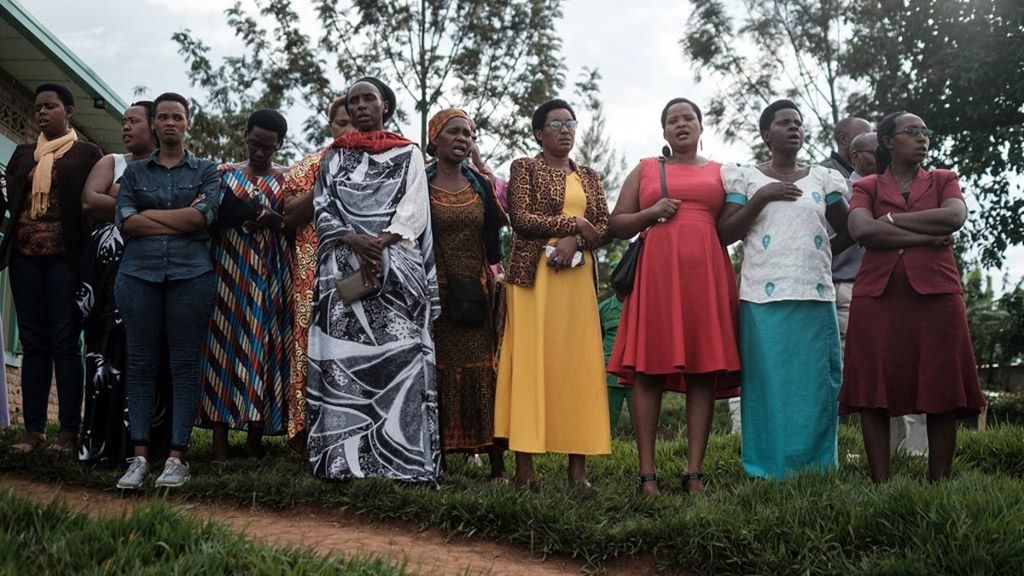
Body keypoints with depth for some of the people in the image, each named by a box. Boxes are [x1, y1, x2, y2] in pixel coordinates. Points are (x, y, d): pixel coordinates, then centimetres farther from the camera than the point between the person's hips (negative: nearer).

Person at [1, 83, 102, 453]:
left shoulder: (88, 153, 6)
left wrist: (87, 257, -7)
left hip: (64, 256, -4)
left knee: (65, 341, -5)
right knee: (33, 342, 4)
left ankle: (69, 430, -3)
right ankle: (34, 429, 6)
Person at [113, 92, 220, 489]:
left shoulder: (206, 170, 13)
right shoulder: (134, 172, 16)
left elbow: (205, 216, -4)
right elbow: (124, 221, 1)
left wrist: (149, 214, -1)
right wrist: (182, 217, -5)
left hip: (191, 274, -1)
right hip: (139, 273, 2)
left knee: (185, 363, -3)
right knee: (141, 363, -1)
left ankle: (176, 457, -1)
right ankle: (140, 456, 2)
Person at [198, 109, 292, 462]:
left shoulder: (287, 179, 11)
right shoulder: (224, 174, 12)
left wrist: (274, 220, -14)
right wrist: (235, 215, -13)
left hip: (270, 276, 0)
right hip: (229, 271, 0)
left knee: (264, 347, -1)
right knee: (224, 346, -5)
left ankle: (255, 437, 6)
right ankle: (220, 439, -3)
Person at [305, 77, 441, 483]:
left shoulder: (408, 154, 14)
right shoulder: (335, 156, 19)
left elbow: (413, 209, 2)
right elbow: (322, 208, 8)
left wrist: (381, 244, -14)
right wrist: (353, 240, -10)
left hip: (397, 266, -2)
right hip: (344, 268, 2)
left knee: (400, 353, -12)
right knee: (342, 358, -6)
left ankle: (403, 457, -12)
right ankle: (343, 458, -4)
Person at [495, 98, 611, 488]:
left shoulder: (589, 177, 21)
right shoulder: (524, 168, 8)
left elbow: (604, 226, 10)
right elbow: (521, 218, -7)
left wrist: (574, 241, -10)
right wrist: (576, 223, -7)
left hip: (577, 277, 4)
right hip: (533, 276, -4)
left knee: (577, 364, -1)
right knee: (530, 362, -9)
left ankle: (578, 464, 1)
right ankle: (525, 466, -9)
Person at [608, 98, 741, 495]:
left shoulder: (719, 172, 19)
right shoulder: (645, 170, 17)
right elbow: (616, 225, 13)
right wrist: (652, 213, -2)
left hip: (706, 272, 1)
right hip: (657, 271, -1)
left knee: (704, 367, -4)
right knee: (648, 368, -7)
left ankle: (695, 472, -1)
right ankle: (647, 473, -4)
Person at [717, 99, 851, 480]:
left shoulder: (823, 179, 14)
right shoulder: (747, 178, 8)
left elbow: (848, 232, 23)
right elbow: (724, 234, -1)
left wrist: (824, 257, 12)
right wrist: (760, 197, -8)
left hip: (815, 298, 2)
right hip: (764, 298, -2)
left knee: (815, 384, 1)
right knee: (769, 384, -3)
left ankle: (815, 470, 8)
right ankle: (768, 473, 3)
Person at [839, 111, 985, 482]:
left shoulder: (943, 181, 18)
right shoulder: (866, 186, 14)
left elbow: (955, 216, -5)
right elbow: (862, 230, -7)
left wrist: (892, 218, -3)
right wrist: (925, 236, -9)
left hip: (936, 294, 1)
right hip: (878, 295, -1)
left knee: (942, 392, -3)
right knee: (874, 393, -6)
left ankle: (940, 484, 3)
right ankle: (881, 484, -3)